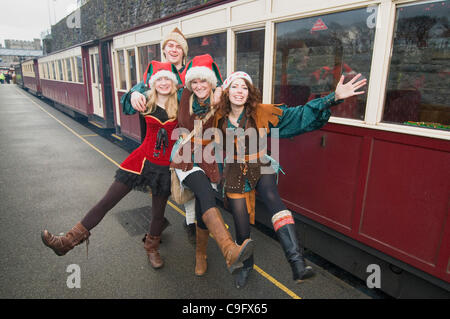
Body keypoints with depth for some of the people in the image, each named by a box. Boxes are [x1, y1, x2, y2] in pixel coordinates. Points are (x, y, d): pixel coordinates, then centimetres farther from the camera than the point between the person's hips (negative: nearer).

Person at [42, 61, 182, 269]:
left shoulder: (180, 104, -5)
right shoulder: (147, 103, -2)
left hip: (165, 166, -1)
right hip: (144, 159, 1)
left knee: (158, 211, 12)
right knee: (107, 201, 2)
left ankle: (151, 248, 39)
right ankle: (70, 240, 13)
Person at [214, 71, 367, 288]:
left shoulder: (260, 113, -8)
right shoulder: (219, 118, -3)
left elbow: (299, 115, -13)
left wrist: (333, 98, -22)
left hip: (260, 168, -1)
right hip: (235, 174, 2)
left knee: (273, 200, -35)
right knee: (242, 228, 5)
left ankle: (297, 265, -40)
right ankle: (246, 266, 36)